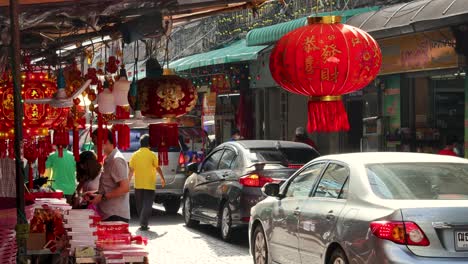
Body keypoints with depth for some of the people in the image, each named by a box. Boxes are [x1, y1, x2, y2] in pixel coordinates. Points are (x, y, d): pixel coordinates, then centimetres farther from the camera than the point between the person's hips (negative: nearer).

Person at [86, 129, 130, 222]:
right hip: (107, 215, 9)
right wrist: (96, 193, 10)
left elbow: (125, 188, -20)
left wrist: (102, 197, -17)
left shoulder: (116, 160, -14)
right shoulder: (108, 160, 17)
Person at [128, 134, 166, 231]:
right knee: (147, 204, -4)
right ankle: (143, 224, -16)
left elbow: (131, 170, 5)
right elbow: (158, 168, -2)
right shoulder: (152, 155, -7)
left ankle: (143, 223, 19)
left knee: (140, 205, 14)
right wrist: (162, 179, 11)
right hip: (149, 184, -3)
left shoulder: (135, 155, 2)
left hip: (138, 185, 3)